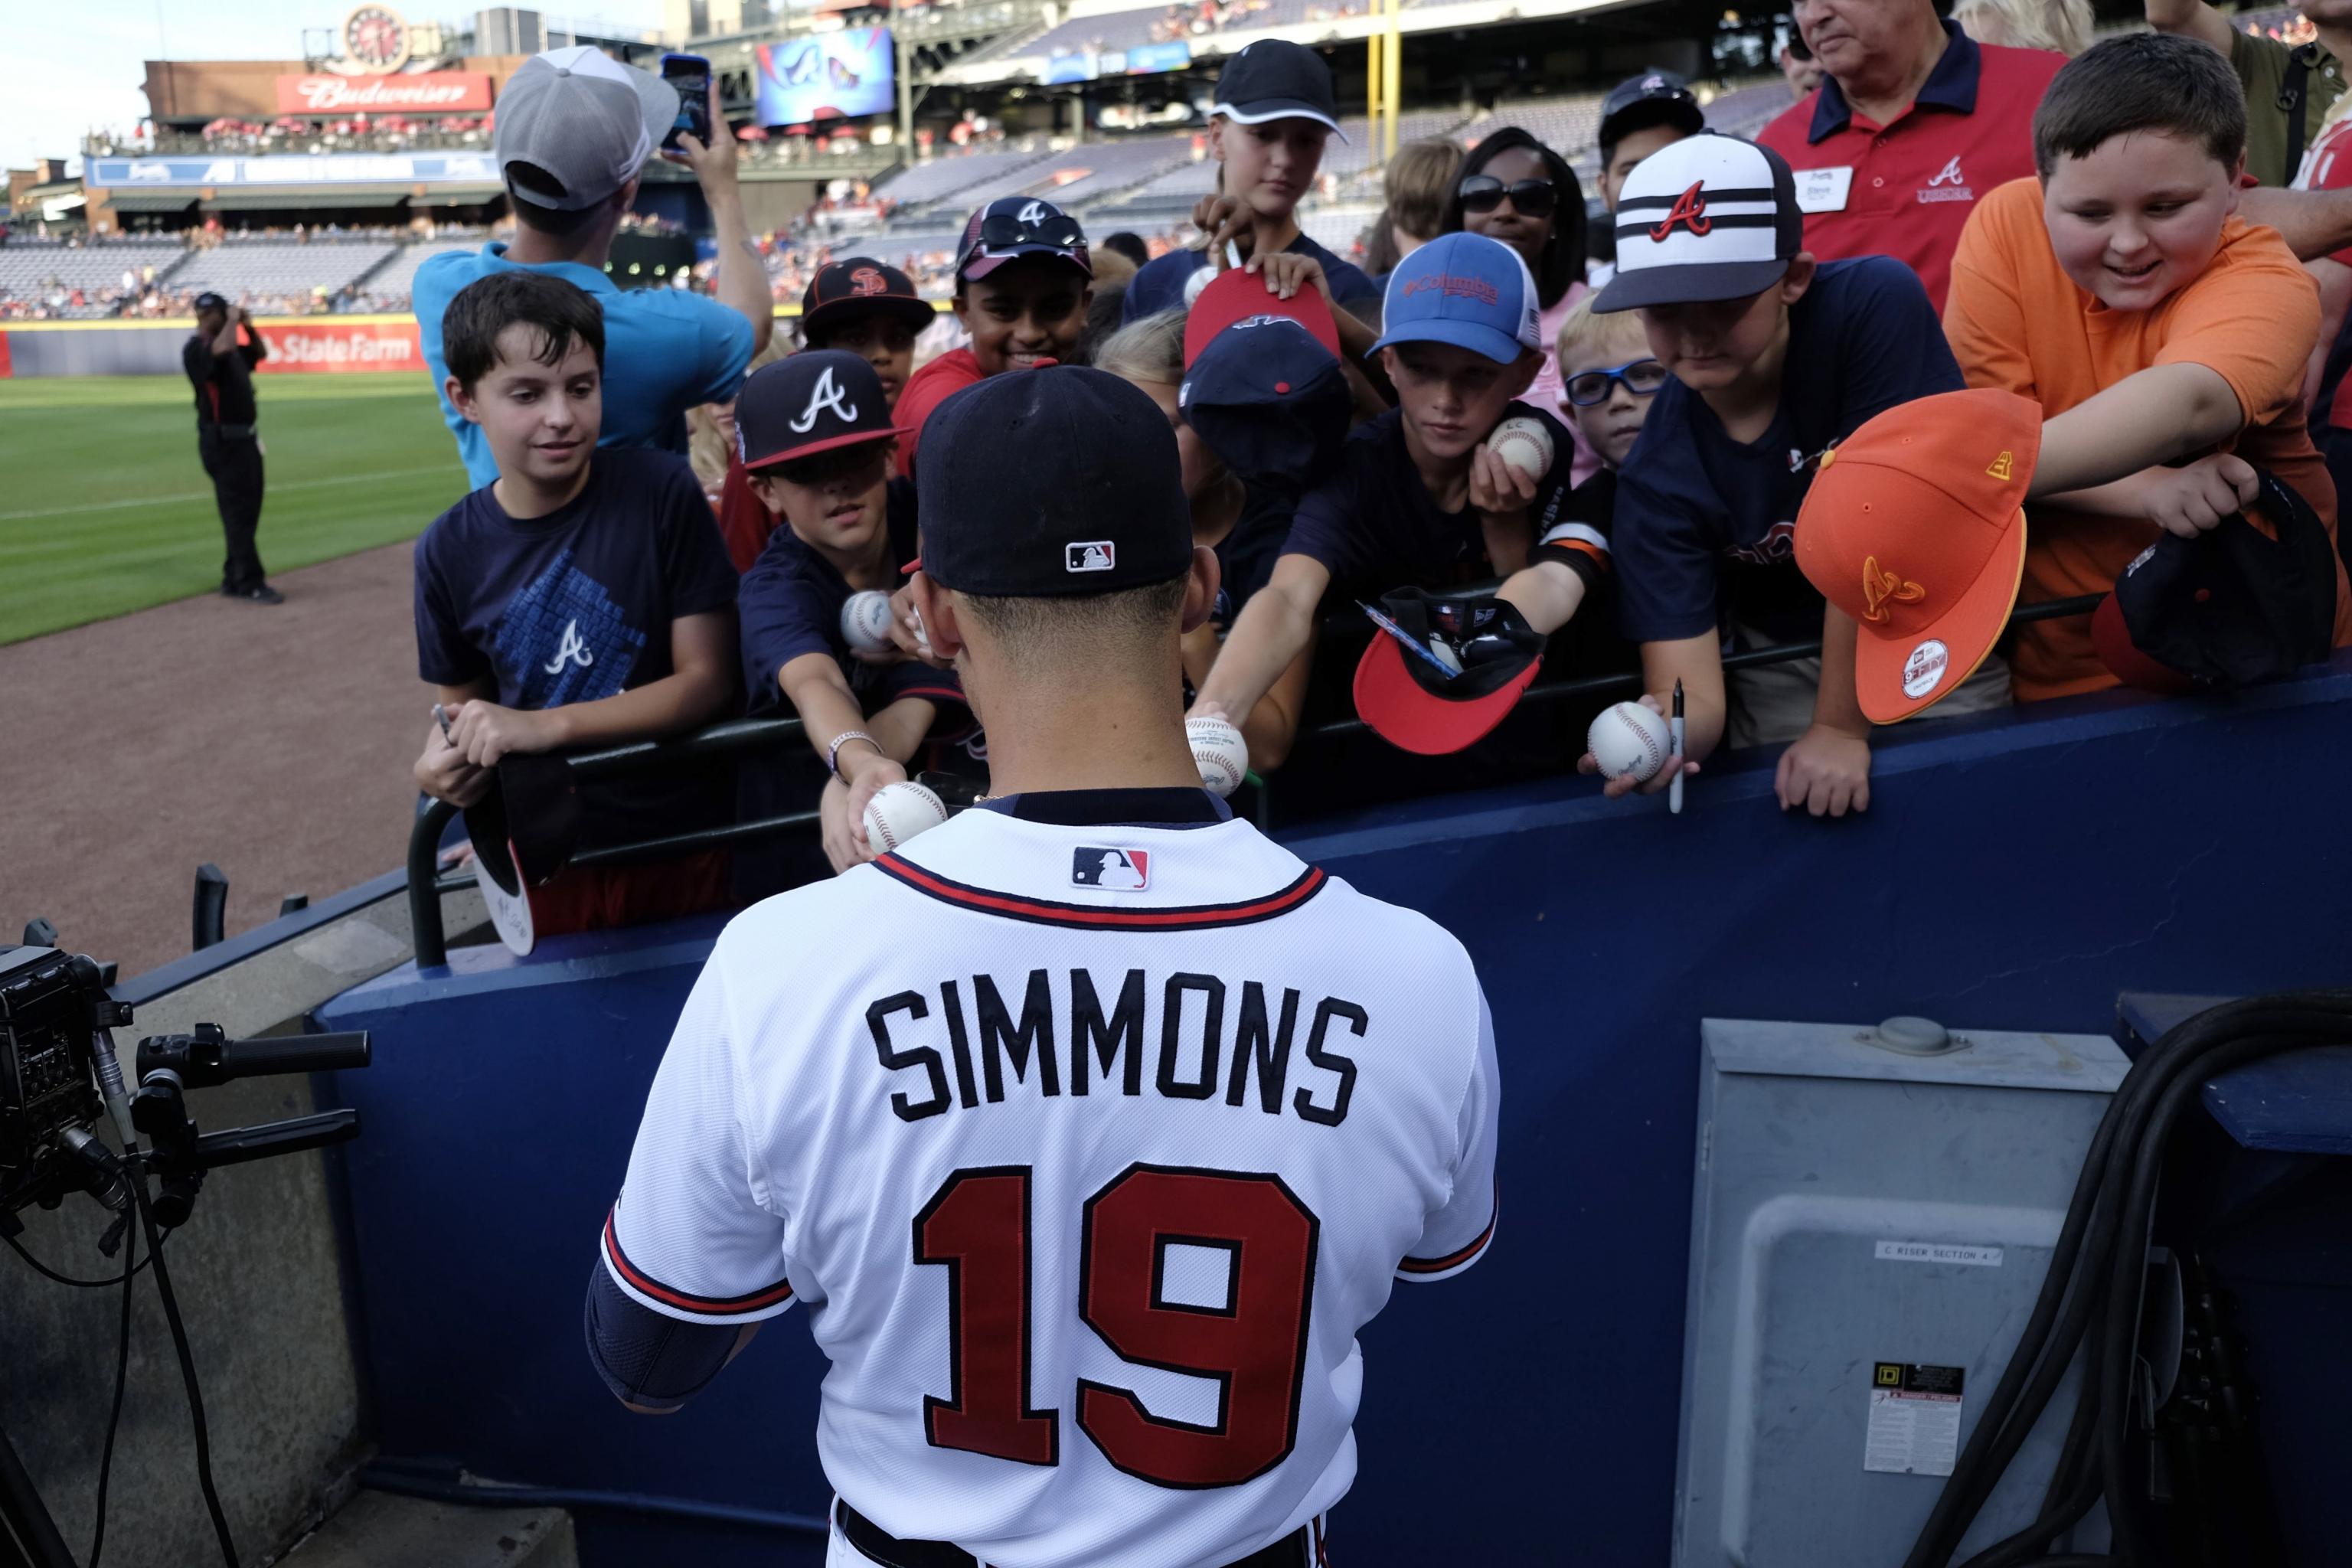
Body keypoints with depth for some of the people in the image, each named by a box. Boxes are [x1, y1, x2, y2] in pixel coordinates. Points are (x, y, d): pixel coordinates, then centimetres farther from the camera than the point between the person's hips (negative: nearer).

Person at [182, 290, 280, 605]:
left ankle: (234, 580, 20)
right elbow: (222, 349, -32)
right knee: (238, 512, -10)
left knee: (246, 511, 13)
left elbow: (261, 354, 29)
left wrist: (249, 326, 11)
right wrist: (233, 320, -15)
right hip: (222, 441, -9)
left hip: (244, 439, 9)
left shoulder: (232, 349, 16)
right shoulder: (195, 348, -11)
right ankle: (250, 584, -11)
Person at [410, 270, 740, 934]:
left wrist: (543, 726, -24)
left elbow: (707, 679, -15)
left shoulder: (660, 490, -13)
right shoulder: (450, 550, -5)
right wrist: (442, 765, -17)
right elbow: (457, 705, 6)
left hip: (686, 844, -2)